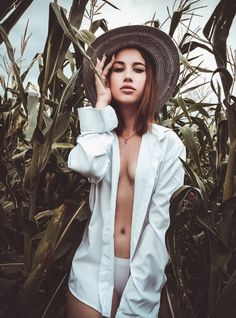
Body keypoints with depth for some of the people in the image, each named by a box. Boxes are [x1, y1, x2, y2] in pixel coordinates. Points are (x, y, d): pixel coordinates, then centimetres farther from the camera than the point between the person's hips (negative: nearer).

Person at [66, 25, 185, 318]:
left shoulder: (167, 143, -7)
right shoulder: (100, 136, 1)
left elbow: (162, 220, -13)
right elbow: (88, 166, -22)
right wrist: (101, 103, -10)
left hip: (142, 272, -1)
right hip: (94, 268, 2)